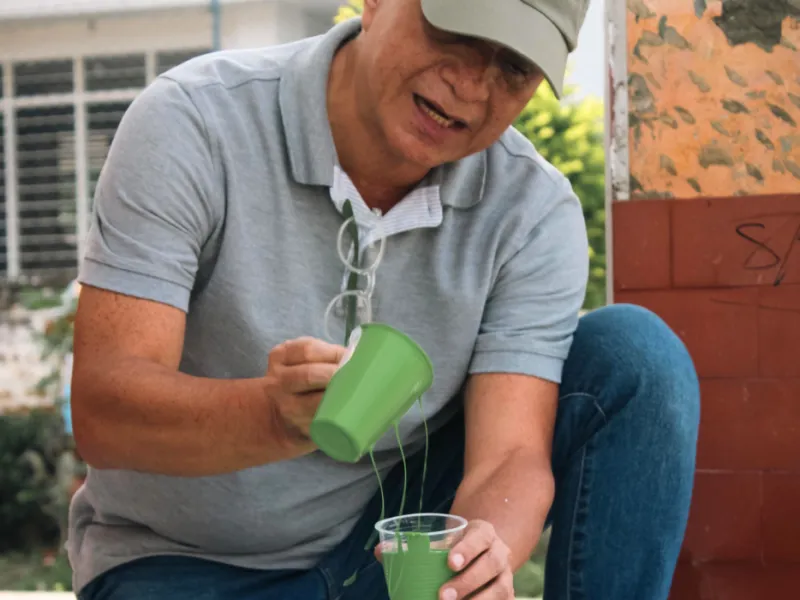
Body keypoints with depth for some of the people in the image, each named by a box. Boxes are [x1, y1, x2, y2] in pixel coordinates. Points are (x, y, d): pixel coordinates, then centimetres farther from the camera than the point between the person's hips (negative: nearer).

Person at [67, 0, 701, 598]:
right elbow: (101, 411, -26)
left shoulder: (535, 212, -12)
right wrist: (277, 416, -47)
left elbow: (510, 455, -18)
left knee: (636, 356, -14)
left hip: (392, 546, 3)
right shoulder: (192, 123, -19)